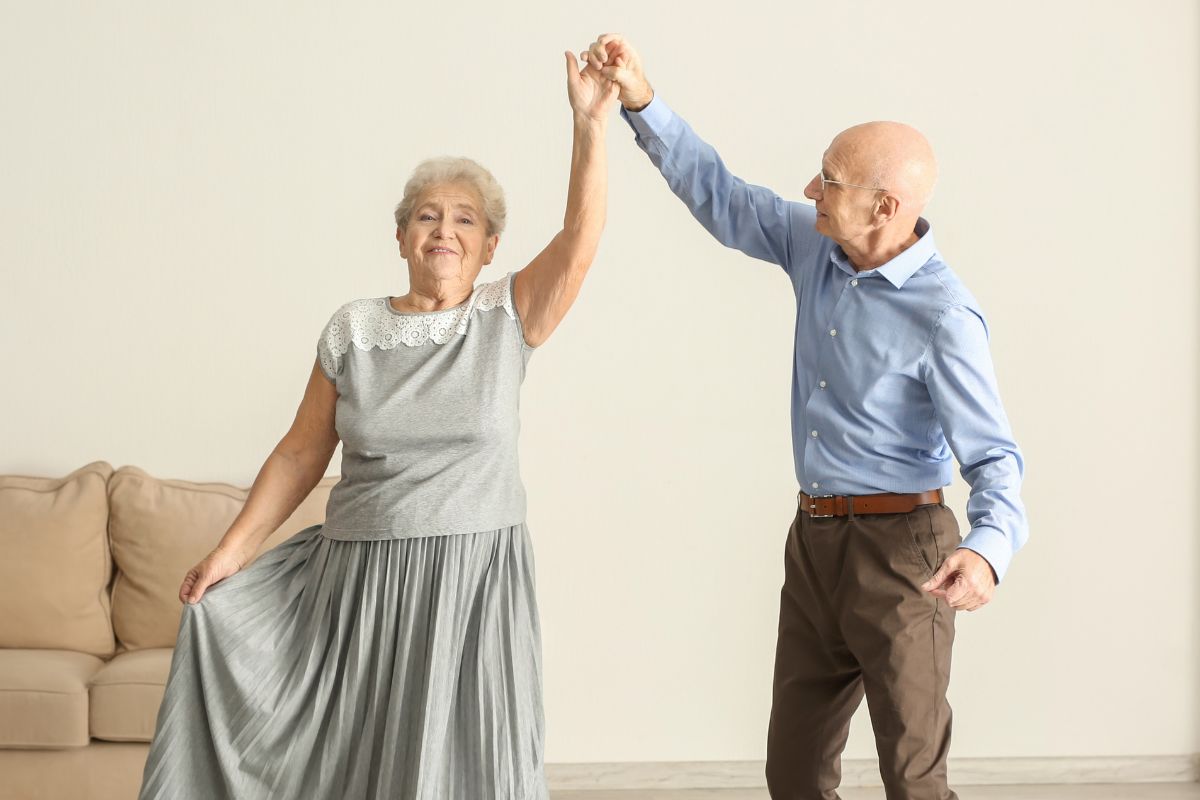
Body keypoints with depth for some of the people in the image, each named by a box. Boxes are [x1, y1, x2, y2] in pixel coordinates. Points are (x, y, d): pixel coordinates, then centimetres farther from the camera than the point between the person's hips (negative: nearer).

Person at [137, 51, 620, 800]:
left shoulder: (508, 317, 0)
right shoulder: (353, 330, 3)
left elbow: (580, 240, -14)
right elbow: (301, 454, 6)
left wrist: (590, 125, -25)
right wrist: (233, 550, 2)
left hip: (476, 576, -1)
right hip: (362, 578, 1)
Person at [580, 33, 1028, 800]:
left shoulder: (943, 315, -21)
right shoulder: (817, 247, 0)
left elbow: (995, 458, -23)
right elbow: (719, 195, 10)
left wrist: (987, 550, -43)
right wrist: (643, 102, 1)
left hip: (897, 548, -7)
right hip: (814, 538, 7)